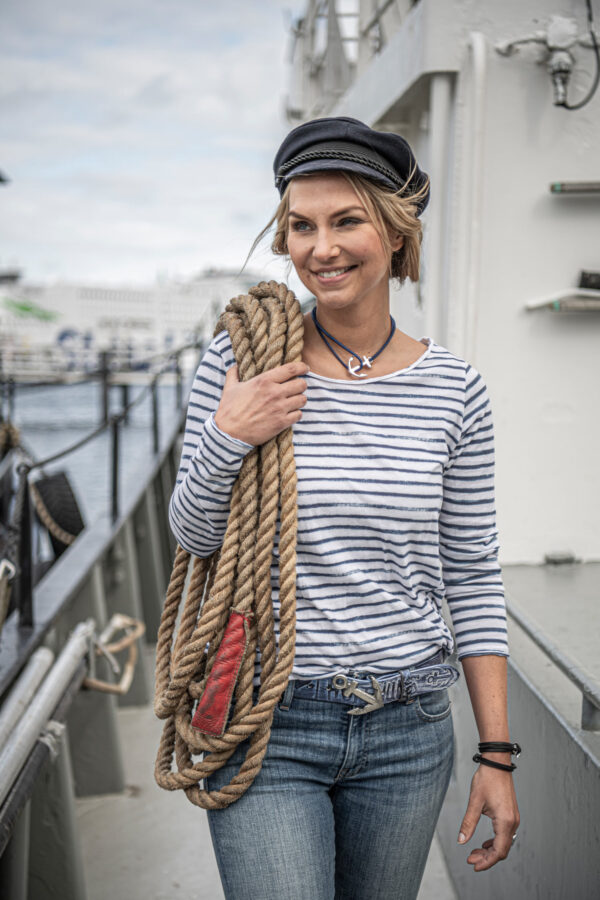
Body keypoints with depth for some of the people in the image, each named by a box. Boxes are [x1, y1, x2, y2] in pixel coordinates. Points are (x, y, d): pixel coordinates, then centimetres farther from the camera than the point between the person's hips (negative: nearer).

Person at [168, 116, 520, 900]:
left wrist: (497, 754, 3)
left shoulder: (454, 389, -2)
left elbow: (473, 578, 3)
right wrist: (227, 437, -17)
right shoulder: (242, 357, -5)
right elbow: (193, 536, 2)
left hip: (408, 730, 2)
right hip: (267, 721, -2)